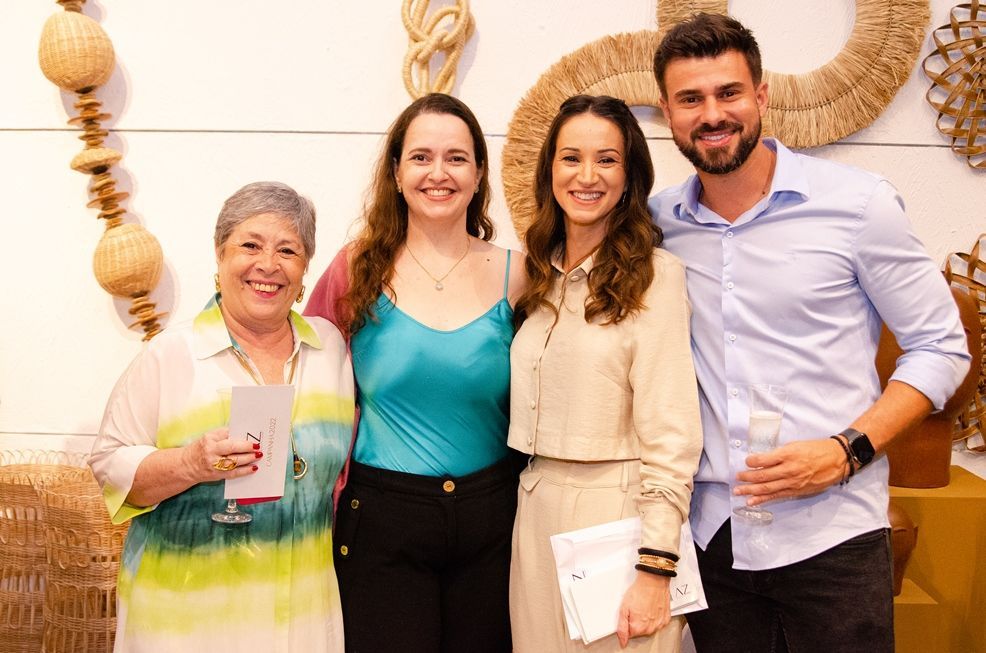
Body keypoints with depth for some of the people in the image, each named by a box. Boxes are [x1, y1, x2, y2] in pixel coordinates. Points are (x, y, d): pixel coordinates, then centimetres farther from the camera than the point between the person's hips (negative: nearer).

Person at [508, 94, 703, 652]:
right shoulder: (542, 276, 10)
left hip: (616, 513, -6)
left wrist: (656, 567, -17)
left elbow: (670, 434, -14)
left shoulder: (654, 275, -10)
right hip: (537, 514, 6)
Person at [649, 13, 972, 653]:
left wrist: (847, 450, -15)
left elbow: (941, 347, -2)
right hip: (712, 530, 3)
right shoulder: (658, 223, 2)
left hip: (830, 534, -3)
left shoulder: (858, 203, -7)